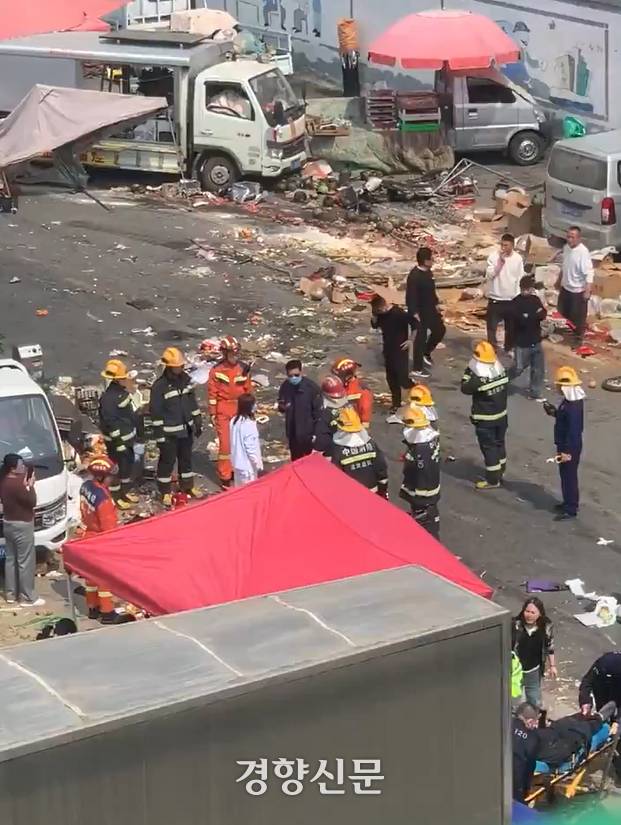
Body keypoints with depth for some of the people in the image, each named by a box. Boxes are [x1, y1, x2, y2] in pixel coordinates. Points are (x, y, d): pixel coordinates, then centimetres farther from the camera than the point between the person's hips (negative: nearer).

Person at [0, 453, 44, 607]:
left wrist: (24, 485, 2)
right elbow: (32, 501, -18)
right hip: (22, 525, -9)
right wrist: (30, 486, -6)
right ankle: (27, 597, 1)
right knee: (26, 561, -2)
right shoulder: (17, 484, -24)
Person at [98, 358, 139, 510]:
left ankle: (126, 490, 38)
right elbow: (110, 422, -25)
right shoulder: (109, 398, -27)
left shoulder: (121, 389, 2)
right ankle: (115, 497, 15)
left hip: (128, 436, 10)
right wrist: (119, 442, -21)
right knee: (118, 467, 2)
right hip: (117, 439, -10)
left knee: (128, 463, 21)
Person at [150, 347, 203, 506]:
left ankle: (187, 486, 35)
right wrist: (159, 433, -15)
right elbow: (156, 411, -15)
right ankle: (165, 492, 17)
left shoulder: (186, 379, 1)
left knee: (186, 458, 19)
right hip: (169, 432, -6)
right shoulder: (159, 385, -19)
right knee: (167, 460, 5)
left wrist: (198, 422, 13)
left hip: (186, 429, 6)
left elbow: (193, 402, 12)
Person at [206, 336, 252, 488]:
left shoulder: (243, 369, -1)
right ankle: (225, 477, 5)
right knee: (225, 444, -3)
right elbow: (212, 393, -5)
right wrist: (212, 413, -5)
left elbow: (248, 390, 7)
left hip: (240, 411, 3)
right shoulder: (216, 370, -10)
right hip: (223, 412, -3)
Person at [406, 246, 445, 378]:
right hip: (420, 312, -9)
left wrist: (436, 305, 20)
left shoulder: (428, 272, 4)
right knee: (421, 337, -1)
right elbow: (411, 297, -25)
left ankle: (426, 354, 38)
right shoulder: (414, 276, -26)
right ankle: (417, 368, 9)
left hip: (430, 310, 9)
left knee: (440, 330, 19)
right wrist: (415, 314, -26)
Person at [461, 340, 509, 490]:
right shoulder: (501, 371, -6)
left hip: (485, 420, -7)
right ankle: (500, 473, 35)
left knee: (489, 447, 3)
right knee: (499, 444, 21)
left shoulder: (479, 379, -27)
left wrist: (467, 374, -5)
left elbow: (465, 389, -15)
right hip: (501, 415, 7)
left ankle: (492, 480, 10)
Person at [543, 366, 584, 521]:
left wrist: (567, 451, -24)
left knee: (569, 476, 0)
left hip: (570, 447, -10)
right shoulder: (570, 400, 3)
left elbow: (574, 430, -27)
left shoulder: (573, 405, -28)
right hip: (566, 445, 10)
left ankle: (571, 509, 10)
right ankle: (569, 503, 35)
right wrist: (555, 412, 5)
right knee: (566, 475, 21)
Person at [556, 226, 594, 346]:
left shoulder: (583, 252, -28)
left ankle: (578, 337, 27)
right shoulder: (566, 248, -3)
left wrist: (587, 291, -31)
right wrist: (559, 281, 22)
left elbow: (589, 273, -27)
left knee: (578, 316, 8)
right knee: (563, 312, 24)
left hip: (578, 290, -8)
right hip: (565, 287, 8)